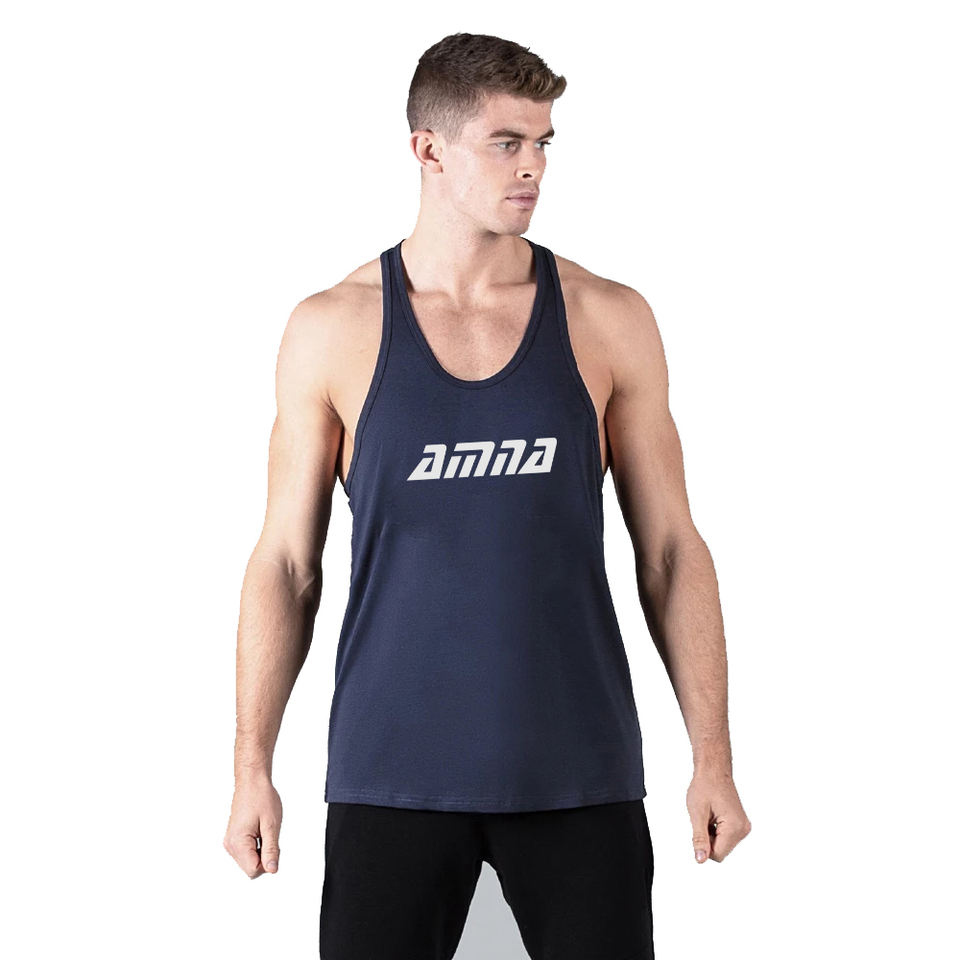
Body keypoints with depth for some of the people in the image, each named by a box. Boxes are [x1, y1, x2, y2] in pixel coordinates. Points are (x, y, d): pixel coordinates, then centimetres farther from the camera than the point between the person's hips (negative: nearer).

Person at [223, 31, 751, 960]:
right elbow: (286, 561, 3)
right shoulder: (333, 330, -1)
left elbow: (669, 548, 4)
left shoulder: (609, 322, 1)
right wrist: (251, 768, 0)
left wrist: (712, 757, 0)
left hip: (578, 769, 1)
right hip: (393, 770, 0)